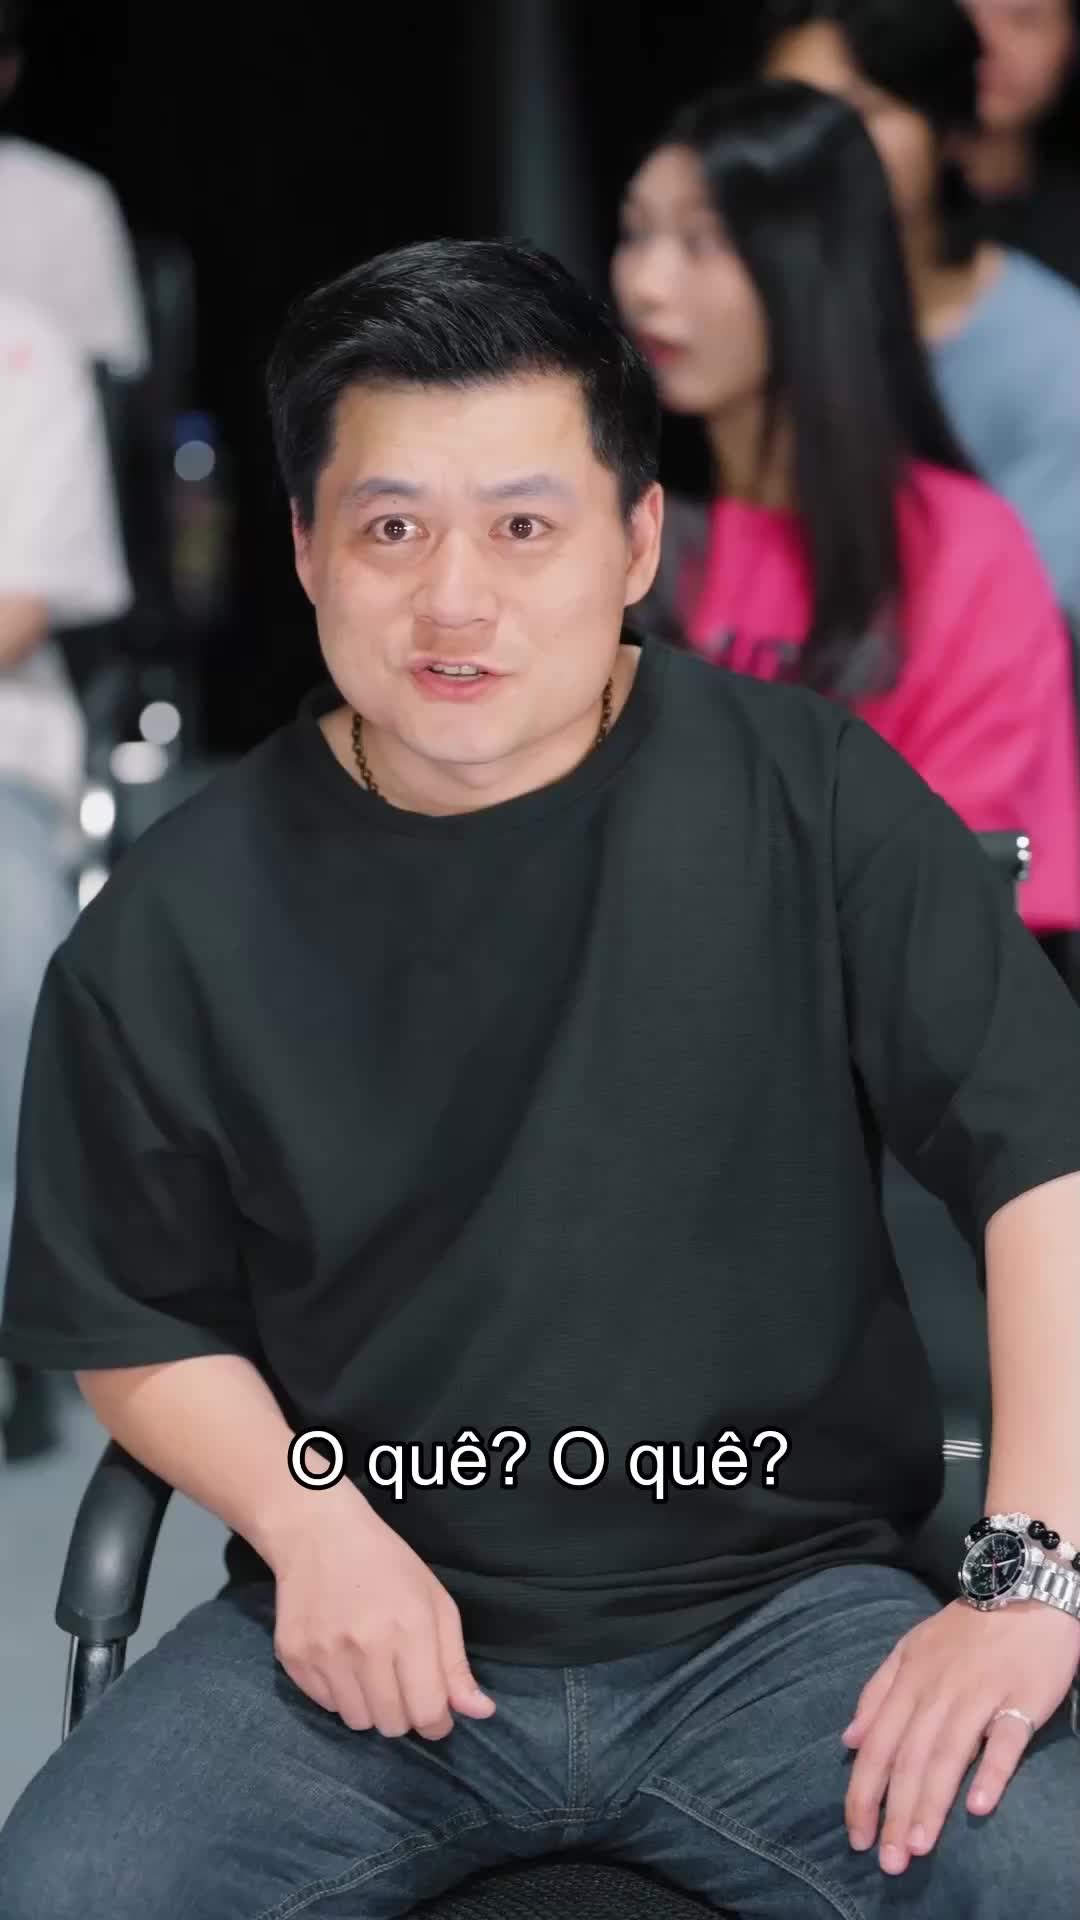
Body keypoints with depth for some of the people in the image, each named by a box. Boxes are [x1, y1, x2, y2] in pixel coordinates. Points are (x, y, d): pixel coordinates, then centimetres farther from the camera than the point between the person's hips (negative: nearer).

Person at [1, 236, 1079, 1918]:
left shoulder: (805, 798, -4)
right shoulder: (179, 923, 0)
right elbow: (140, 1332, 8)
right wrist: (311, 1521, -11)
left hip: (787, 1610, 0)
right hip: (372, 1639, 1)